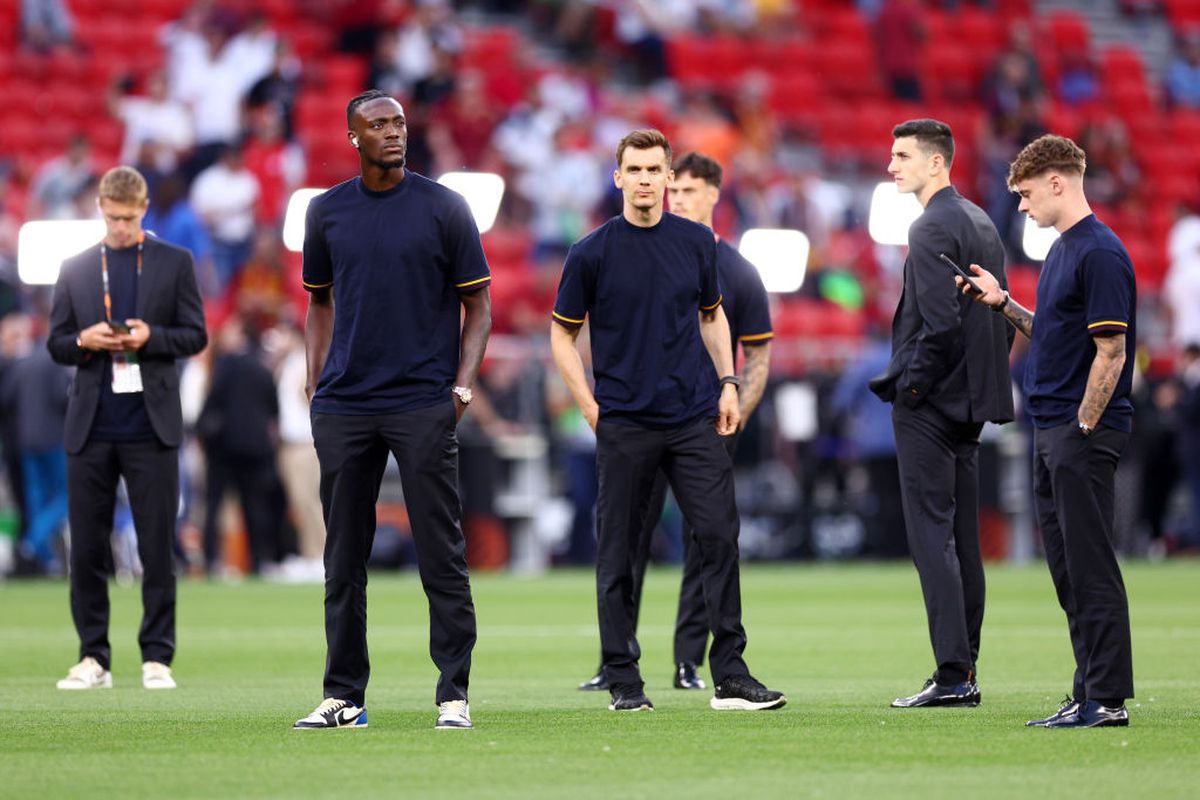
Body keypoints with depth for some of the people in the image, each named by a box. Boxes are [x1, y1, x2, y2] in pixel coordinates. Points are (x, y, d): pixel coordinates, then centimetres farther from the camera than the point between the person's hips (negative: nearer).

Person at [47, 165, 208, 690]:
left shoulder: (174, 263, 7)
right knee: (86, 548, 2)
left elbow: (195, 335, 5)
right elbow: (56, 343, 12)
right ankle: (93, 657, 8)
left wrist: (150, 337, -13)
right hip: (91, 426, 2)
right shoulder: (76, 269, 11)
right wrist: (85, 341, -9)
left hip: (150, 425, -2)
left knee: (157, 548, -1)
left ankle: (157, 657, 4)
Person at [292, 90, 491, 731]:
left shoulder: (444, 208, 1)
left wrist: (463, 383, -9)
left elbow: (477, 303, 4)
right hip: (343, 407, 3)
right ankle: (344, 696, 12)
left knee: (442, 553, -5)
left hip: (424, 405, -3)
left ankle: (454, 695, -2)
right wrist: (316, 385, 8)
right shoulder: (326, 212, 9)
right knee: (343, 557, 6)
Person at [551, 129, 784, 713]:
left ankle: (731, 675, 0)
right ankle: (622, 679, 10)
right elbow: (562, 335, 6)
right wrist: (591, 407, -3)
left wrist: (728, 384, 10)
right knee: (618, 553, 2)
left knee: (720, 537, -4)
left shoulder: (697, 242, 7)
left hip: (695, 419, 2)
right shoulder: (591, 253, -2)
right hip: (623, 423, -2)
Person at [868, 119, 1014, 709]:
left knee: (931, 537, -8)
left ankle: (953, 675, -12)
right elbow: (1003, 315, 17)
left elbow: (940, 321, -22)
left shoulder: (932, 228, -14)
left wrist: (911, 384, -13)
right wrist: (983, 378, 17)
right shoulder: (982, 223, 15)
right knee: (962, 540, 11)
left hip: (929, 405, -10)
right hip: (969, 403, 10)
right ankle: (965, 672, 13)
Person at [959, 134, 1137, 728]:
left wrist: (1083, 430, -18)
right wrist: (1003, 304, 15)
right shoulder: (1062, 250, 16)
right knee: (1067, 568, 11)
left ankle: (1109, 699, -6)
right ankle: (1090, 694, 14)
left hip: (1084, 433, -10)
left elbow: (1110, 349, -18)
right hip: (1051, 432, 10)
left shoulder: (1101, 254, -15)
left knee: (1091, 567, -8)